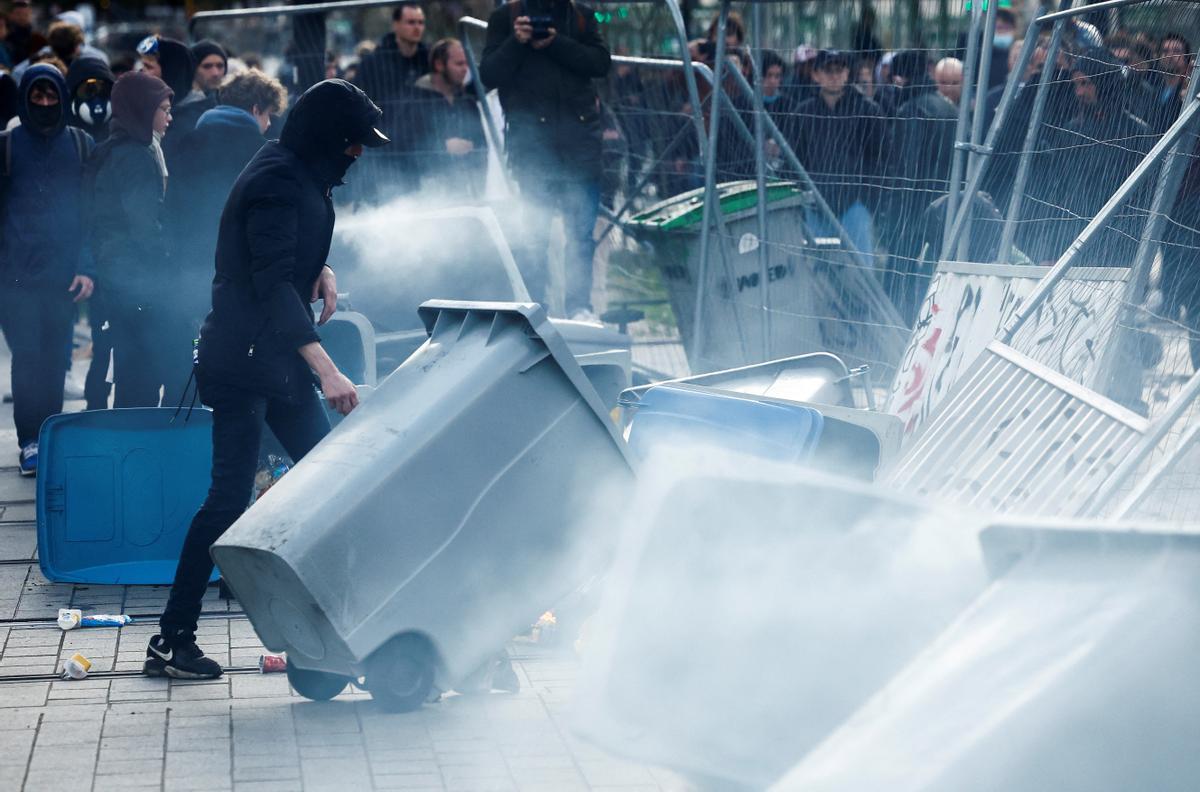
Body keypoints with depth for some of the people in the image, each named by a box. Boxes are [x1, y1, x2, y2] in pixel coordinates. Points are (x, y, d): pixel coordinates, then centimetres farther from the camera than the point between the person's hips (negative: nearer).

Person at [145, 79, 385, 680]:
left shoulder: (303, 176, 12)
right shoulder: (275, 182, -18)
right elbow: (273, 283, -27)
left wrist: (322, 271, 6)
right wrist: (326, 370, -35)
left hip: (279, 358, 10)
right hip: (243, 357, -10)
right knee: (230, 497, -9)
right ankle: (171, 640, -3)